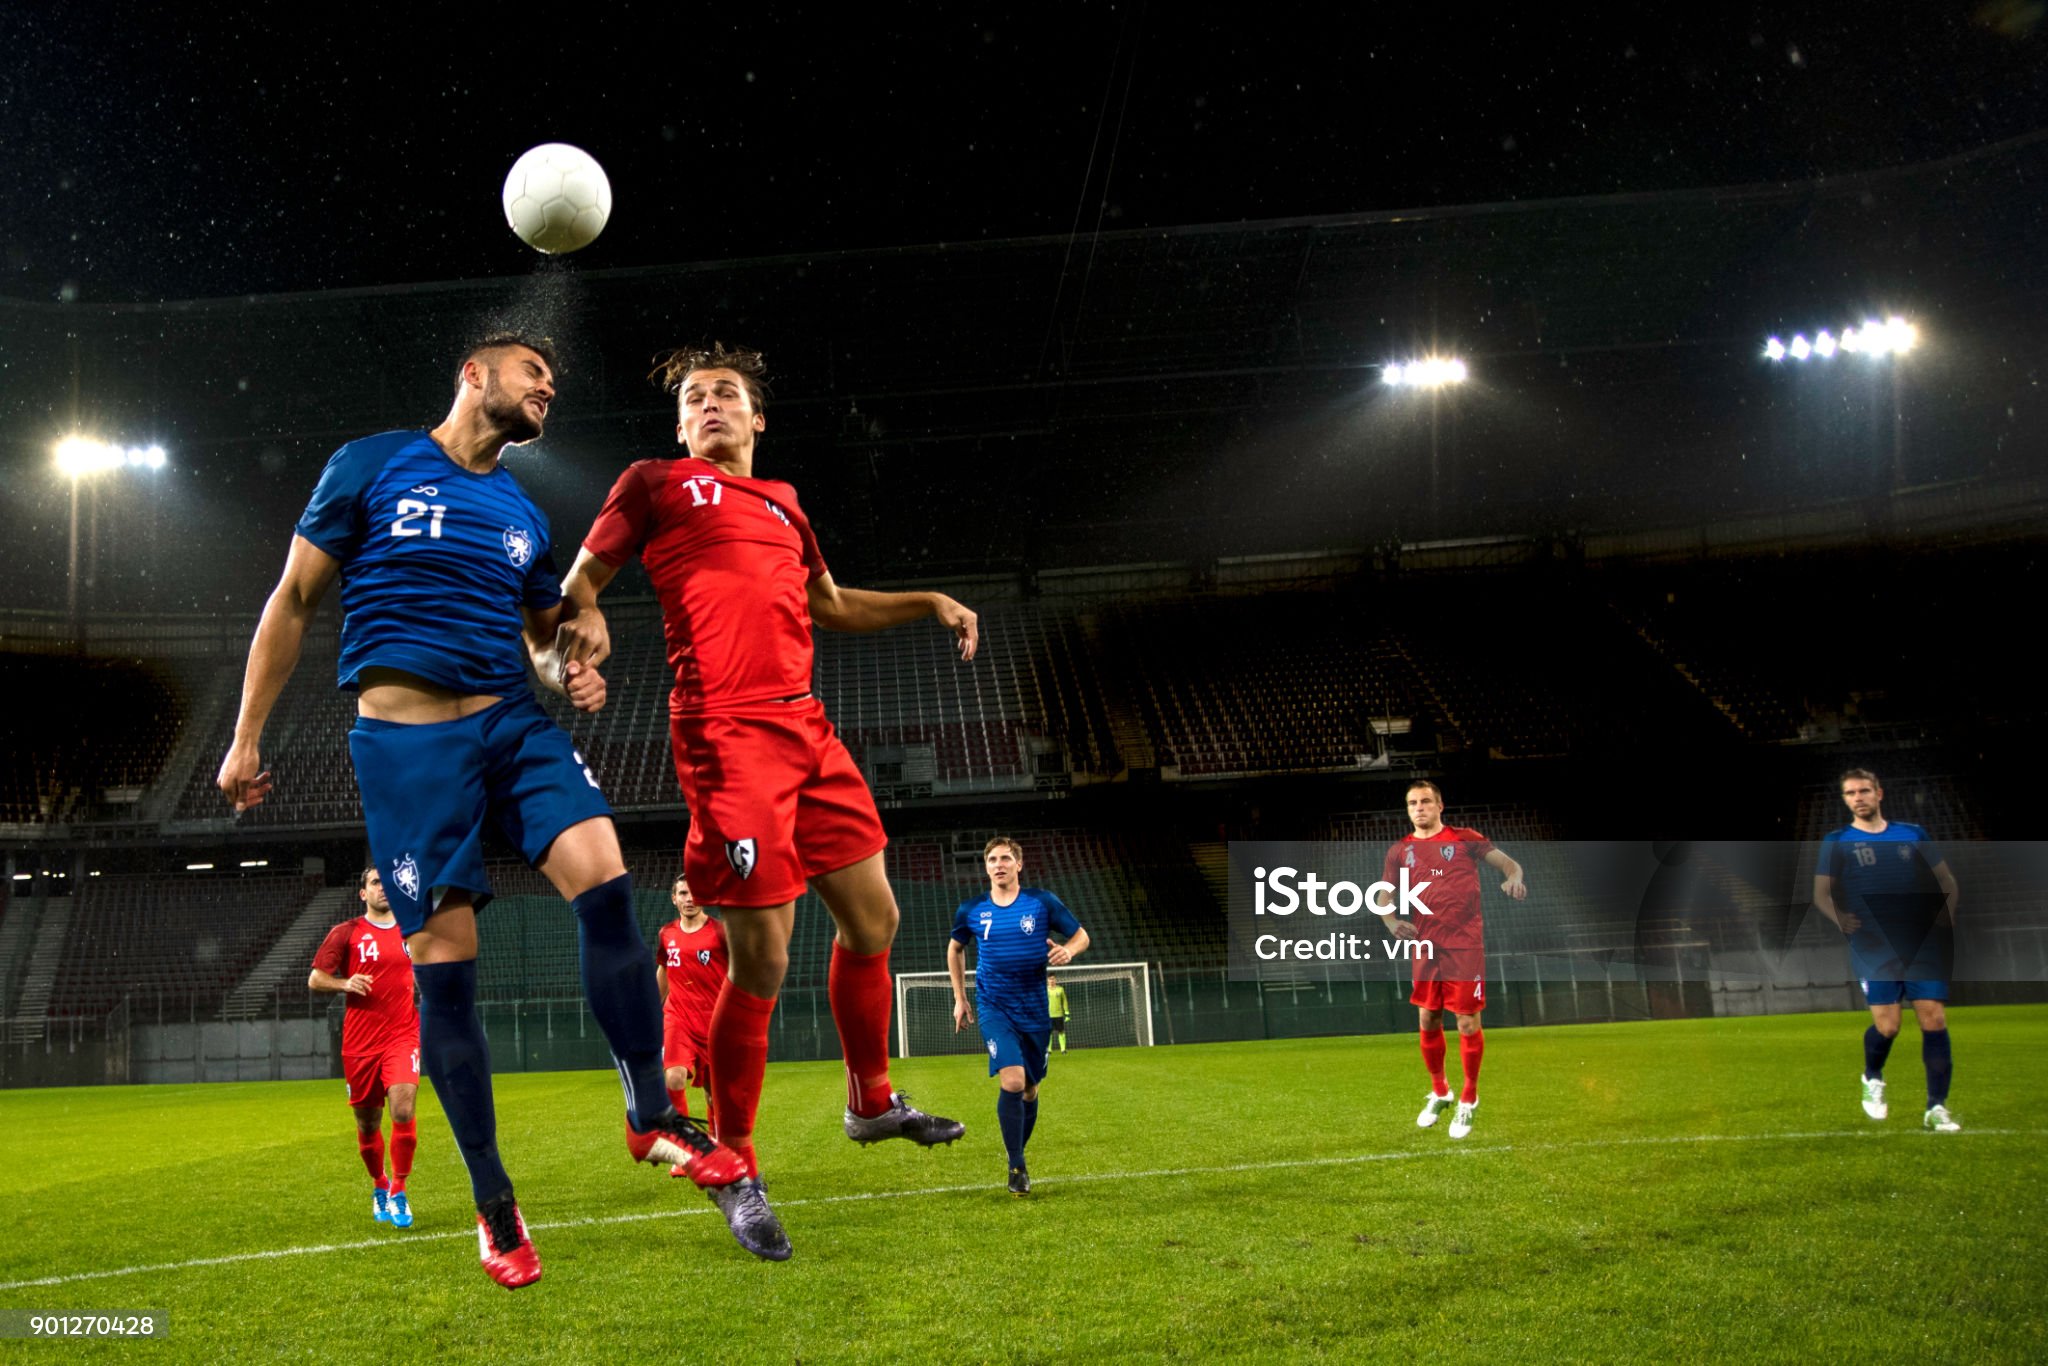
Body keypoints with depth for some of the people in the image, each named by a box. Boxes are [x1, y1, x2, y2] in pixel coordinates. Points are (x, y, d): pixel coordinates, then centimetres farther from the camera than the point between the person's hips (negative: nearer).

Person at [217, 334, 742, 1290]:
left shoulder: (523, 517, 17)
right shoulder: (370, 466, 3)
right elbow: (295, 602, 5)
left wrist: (570, 674, 2)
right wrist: (246, 739, 3)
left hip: (511, 721, 4)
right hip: (406, 737, -4)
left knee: (603, 875, -19)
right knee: (443, 960, -5)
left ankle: (652, 1116, -8)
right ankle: (493, 1204, 6)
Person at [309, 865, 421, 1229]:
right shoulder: (346, 933, 3)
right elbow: (315, 979, 4)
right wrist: (345, 984, -14)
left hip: (403, 1035, 0)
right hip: (360, 1041, 0)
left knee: (403, 1110, -18)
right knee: (367, 1122, 8)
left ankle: (398, 1192, -4)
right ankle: (379, 1185, 33)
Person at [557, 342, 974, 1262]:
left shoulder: (782, 503, 24)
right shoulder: (656, 484, 8)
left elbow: (832, 605, 36)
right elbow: (580, 578, 7)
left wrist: (931, 604, 27)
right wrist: (585, 620, -16)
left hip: (805, 727, 7)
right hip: (725, 733, -7)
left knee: (872, 917, 11)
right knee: (761, 960, -8)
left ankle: (871, 1100, 33)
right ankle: (735, 1167, 8)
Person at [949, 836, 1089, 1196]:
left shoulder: (1043, 902, -3)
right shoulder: (971, 910, 0)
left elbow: (1081, 936, 4)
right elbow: (955, 949, 19)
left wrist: (1067, 950, -19)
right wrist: (960, 998, 15)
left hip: (1034, 1009, 1)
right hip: (993, 1008, -1)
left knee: (1030, 1089, 10)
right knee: (1012, 1081, -20)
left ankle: (1018, 1156, 32)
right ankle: (1017, 1166, -10)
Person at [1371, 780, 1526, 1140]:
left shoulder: (1465, 839, 0)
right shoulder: (1400, 850, 9)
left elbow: (1508, 863, -1)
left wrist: (1513, 878, -25)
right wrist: (1392, 921, -8)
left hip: (1465, 945, -3)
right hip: (1426, 946, 4)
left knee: (1468, 1022, -3)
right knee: (1428, 1021, 10)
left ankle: (1469, 1100, 14)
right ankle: (1439, 1093, 30)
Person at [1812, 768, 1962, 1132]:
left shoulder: (1913, 834, 11)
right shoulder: (1836, 841, 5)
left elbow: (1947, 882, 16)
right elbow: (1821, 893, 1)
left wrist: (1946, 915, 0)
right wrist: (1839, 918, -17)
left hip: (1923, 943, 2)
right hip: (1873, 947, -2)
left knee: (1934, 1020, -9)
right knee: (1887, 1026, -11)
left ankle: (1937, 1107, 3)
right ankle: (1872, 1078, 23)